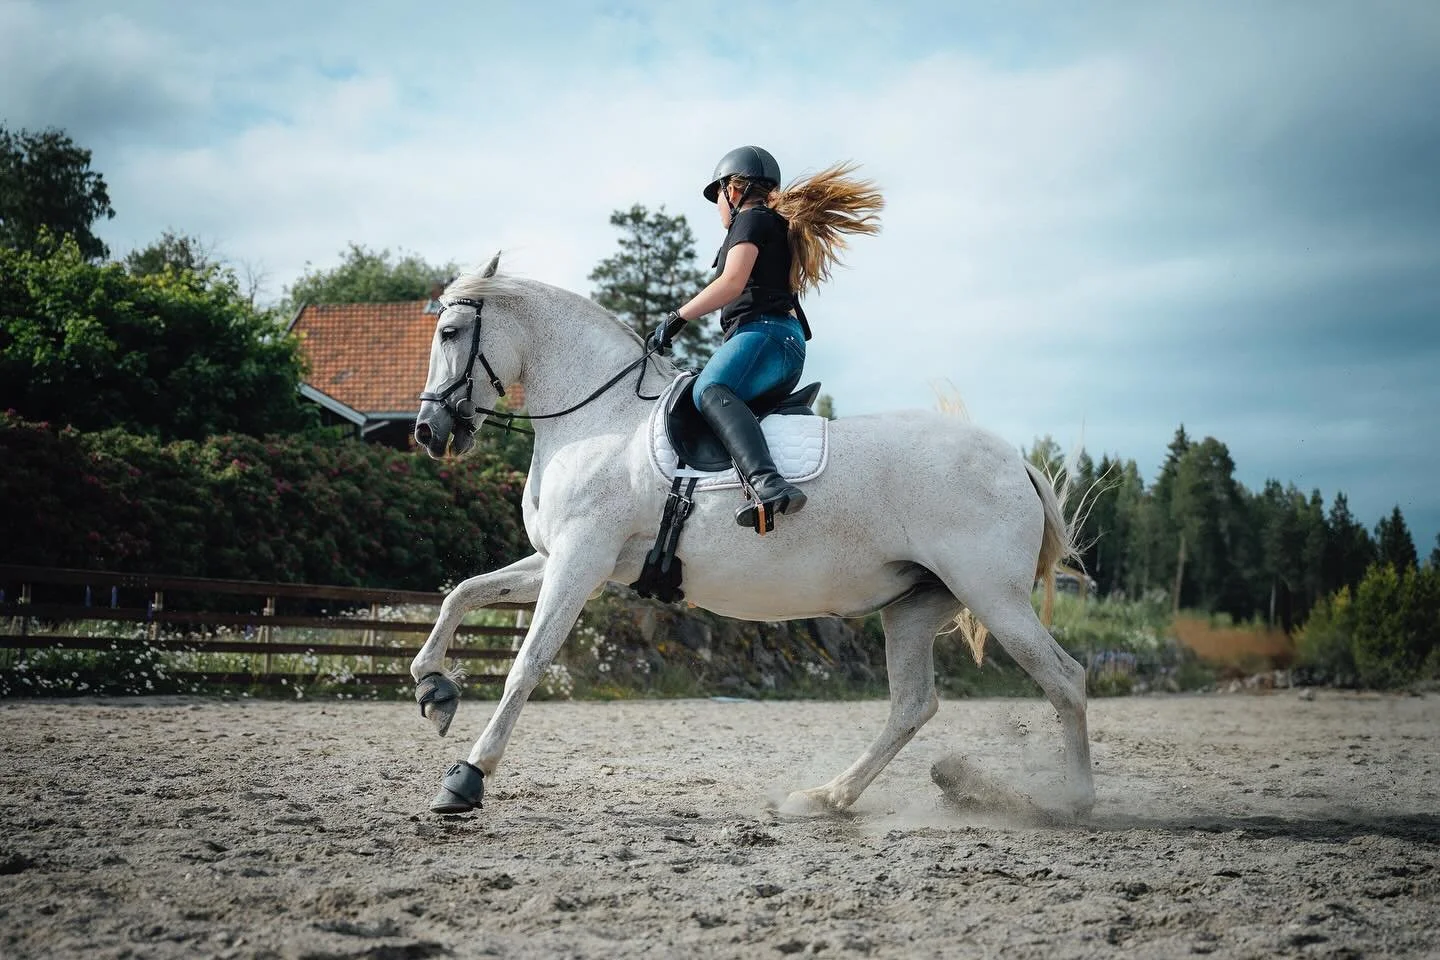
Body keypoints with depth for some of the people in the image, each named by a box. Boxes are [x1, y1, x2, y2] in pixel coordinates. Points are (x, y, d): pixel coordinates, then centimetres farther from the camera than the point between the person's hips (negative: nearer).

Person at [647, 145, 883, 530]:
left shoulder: (752, 218, 4)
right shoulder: (780, 229, 34)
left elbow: (732, 283, -11)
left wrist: (676, 318, -8)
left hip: (763, 331, -11)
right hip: (788, 348, 11)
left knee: (709, 390, -35)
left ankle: (768, 484, -61)